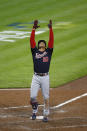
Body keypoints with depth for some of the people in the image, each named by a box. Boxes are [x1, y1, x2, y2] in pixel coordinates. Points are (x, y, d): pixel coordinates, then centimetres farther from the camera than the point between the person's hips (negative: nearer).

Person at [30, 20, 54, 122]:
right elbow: (31, 40, 5)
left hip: (45, 77, 0)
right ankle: (34, 111, 20)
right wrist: (34, 29, -1)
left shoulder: (48, 52, 10)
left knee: (46, 97, 2)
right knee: (32, 96, -5)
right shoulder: (34, 51, 11)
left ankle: (46, 115, 11)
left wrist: (50, 28, -3)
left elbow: (51, 40, 2)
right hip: (36, 77, 0)